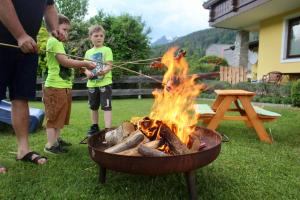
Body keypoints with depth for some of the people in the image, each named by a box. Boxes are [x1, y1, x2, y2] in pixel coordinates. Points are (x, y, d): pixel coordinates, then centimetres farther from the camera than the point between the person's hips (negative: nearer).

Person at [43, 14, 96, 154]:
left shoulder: (58, 43, 20)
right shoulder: (53, 41, -10)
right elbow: (65, 61, -20)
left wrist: (82, 66, 10)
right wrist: (85, 63, -14)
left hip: (64, 86, 10)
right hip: (55, 86, -10)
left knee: (60, 115, 16)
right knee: (54, 116, -4)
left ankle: (56, 140, 28)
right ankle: (50, 145, 5)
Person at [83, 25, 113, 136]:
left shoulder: (107, 50, -1)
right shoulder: (88, 52, 13)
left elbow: (109, 65, -11)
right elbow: (85, 67, 11)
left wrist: (103, 71, -31)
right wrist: (88, 73, -11)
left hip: (105, 83, -5)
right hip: (92, 84, 6)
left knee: (106, 106, -7)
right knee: (93, 107, 15)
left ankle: (108, 129, -5)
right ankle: (94, 127, 31)